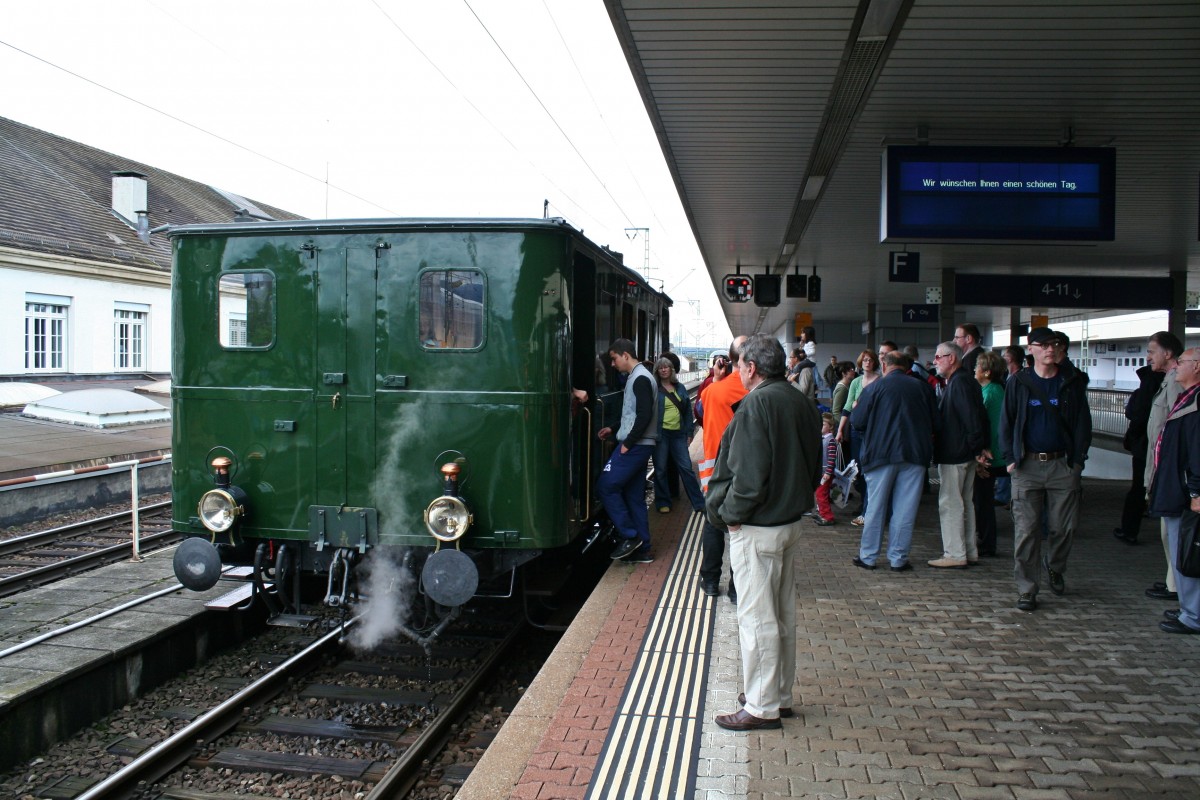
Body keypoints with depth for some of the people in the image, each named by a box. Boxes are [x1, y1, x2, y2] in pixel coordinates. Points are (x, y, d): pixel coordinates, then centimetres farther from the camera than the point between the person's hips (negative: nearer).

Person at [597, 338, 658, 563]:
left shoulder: (640, 378, -13)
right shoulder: (638, 377, 18)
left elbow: (644, 416, -21)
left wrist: (627, 443, -18)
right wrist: (614, 429, 18)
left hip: (634, 446, -10)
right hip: (639, 446, 10)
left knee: (605, 487, -9)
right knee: (634, 496, 10)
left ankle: (629, 537, -4)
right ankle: (642, 549, 14)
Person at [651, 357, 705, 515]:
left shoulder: (680, 388, 11)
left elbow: (687, 410, 13)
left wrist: (689, 432, 8)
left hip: (678, 434, 3)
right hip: (661, 434, -3)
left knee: (686, 468, 2)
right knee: (660, 470, 5)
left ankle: (699, 503, 8)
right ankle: (663, 503, 17)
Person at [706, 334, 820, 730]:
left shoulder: (757, 404, -19)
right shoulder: (802, 404, 8)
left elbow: (749, 472, -23)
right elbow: (813, 465, 15)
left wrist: (730, 513, -11)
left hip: (757, 528, -9)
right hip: (791, 521, 9)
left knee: (757, 617, -1)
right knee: (783, 613, 17)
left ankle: (761, 707, 7)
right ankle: (780, 695, 28)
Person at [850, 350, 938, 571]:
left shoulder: (875, 387, -4)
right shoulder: (922, 388, 3)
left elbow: (857, 422, -4)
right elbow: (935, 425, 9)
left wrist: (854, 410, 17)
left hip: (881, 454, -1)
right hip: (915, 455, 1)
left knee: (875, 507, 8)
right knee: (905, 509, 6)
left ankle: (868, 556, 14)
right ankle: (898, 558, 10)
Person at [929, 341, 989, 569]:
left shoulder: (959, 383, -18)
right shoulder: (964, 380, 15)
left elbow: (972, 419, -24)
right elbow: (980, 416, 17)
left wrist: (975, 446, -16)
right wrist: (981, 445, 15)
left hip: (954, 455, -11)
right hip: (965, 454, 11)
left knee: (950, 503, -5)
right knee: (965, 502, 15)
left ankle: (955, 554, -1)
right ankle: (969, 552, 22)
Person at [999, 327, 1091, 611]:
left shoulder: (1072, 382, 5)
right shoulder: (1018, 383, 4)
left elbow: (1083, 424, 8)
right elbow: (1006, 423, 7)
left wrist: (1078, 460, 0)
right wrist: (1010, 458, -2)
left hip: (1063, 464, 1)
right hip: (1027, 465, -1)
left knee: (1064, 526, 7)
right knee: (1026, 530, -3)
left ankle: (1055, 568, 37)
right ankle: (1027, 590, 5)